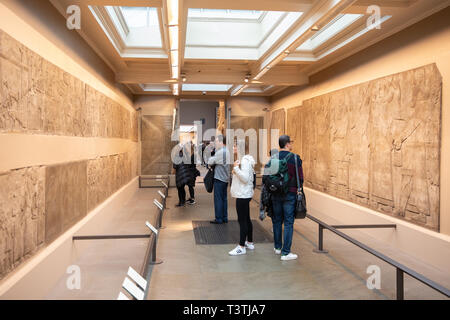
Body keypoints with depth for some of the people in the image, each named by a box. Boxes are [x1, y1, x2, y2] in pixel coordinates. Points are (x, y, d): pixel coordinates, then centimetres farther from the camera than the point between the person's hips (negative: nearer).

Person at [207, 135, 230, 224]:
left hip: (219, 179, -9)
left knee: (218, 199, -2)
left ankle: (219, 219, 3)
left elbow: (210, 162, -12)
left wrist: (210, 158, 7)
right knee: (224, 198, 13)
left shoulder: (220, 152, -18)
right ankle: (224, 218, 18)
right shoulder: (227, 151, 12)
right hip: (225, 179, 9)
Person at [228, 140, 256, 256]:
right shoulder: (243, 159, 14)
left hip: (243, 195, -11)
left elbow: (245, 178, -24)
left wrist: (235, 167, -19)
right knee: (246, 219, 17)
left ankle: (241, 247, 3)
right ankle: (249, 243, 28)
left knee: (242, 221, -4)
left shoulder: (245, 160, -17)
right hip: (244, 194, 11)